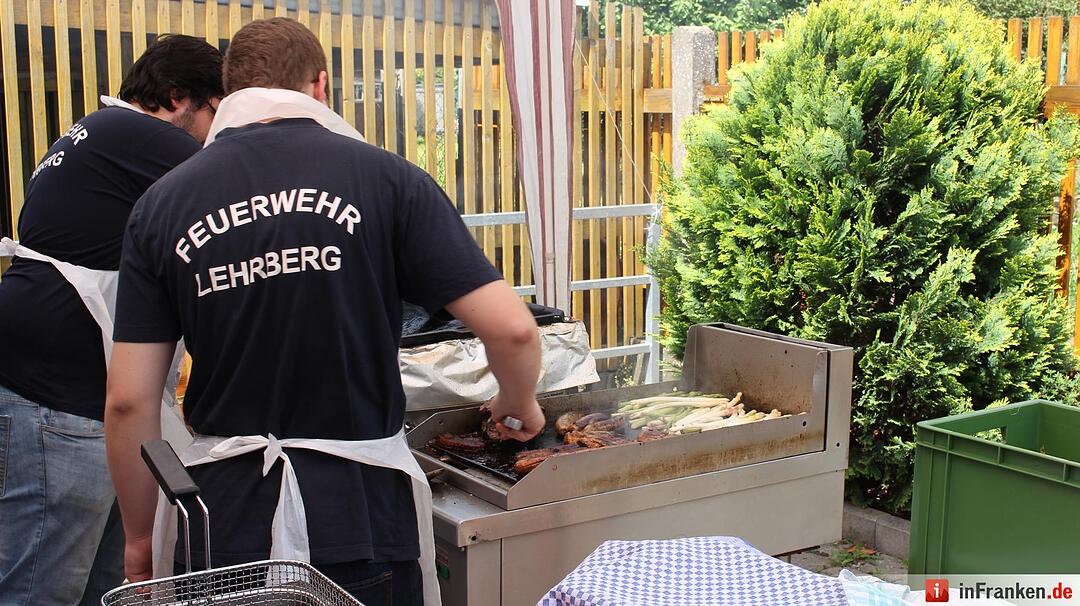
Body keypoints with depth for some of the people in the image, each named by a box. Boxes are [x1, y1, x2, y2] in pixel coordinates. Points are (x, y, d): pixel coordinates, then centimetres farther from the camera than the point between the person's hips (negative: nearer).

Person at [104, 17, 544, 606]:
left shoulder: (161, 204, -1)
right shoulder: (385, 177, -8)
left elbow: (128, 401, -2)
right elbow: (511, 328, -13)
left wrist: (139, 537, 11)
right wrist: (520, 403, 9)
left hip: (226, 520, 2)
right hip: (361, 516, -2)